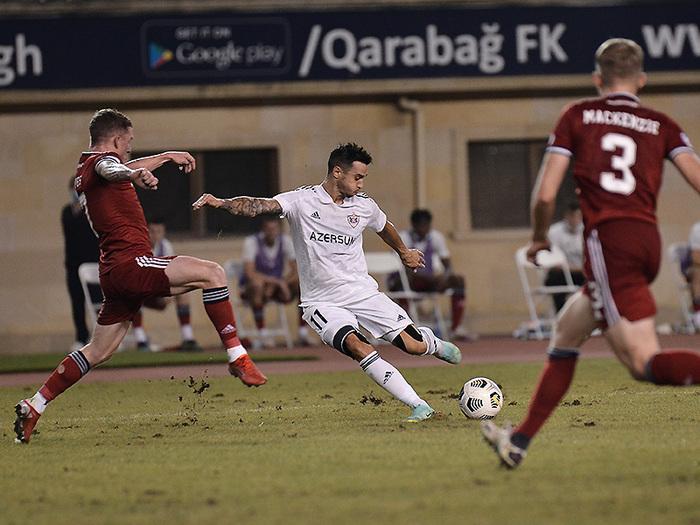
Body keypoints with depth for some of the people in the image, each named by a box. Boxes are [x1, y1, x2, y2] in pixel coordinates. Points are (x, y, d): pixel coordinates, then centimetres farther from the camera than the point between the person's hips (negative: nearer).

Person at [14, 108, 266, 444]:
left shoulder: (84, 168, 23)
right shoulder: (102, 160, -7)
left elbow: (125, 167, 44)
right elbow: (111, 170, -34)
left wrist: (166, 157, 55)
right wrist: (136, 174, -56)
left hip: (114, 272, 10)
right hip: (130, 262, -10)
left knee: (98, 351, 14)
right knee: (212, 273, -14)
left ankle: (33, 407, 14)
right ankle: (237, 357, -16)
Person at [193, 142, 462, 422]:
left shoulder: (365, 206, 3)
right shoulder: (301, 200, -10)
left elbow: (384, 228, 26)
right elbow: (260, 206, -25)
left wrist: (405, 252, 43)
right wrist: (222, 203, -42)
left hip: (363, 292, 3)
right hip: (322, 302, -3)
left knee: (414, 345, -7)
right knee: (356, 346, -29)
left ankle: (433, 342, 34)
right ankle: (419, 406, -25)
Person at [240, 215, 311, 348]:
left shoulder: (285, 241, -6)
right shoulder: (252, 242, -18)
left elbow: (297, 271, -8)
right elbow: (249, 273, -29)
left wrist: (274, 286, -23)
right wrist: (277, 281, -36)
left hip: (276, 286, 4)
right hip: (249, 287, -4)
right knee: (257, 284, -40)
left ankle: (303, 334, -17)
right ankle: (263, 336, -36)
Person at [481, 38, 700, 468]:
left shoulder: (578, 117, 9)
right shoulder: (661, 125, 15)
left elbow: (545, 194, 4)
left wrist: (539, 239, 22)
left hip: (608, 239, -5)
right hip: (648, 240, 5)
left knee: (645, 363, -13)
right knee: (566, 334, 23)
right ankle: (521, 441, 28)